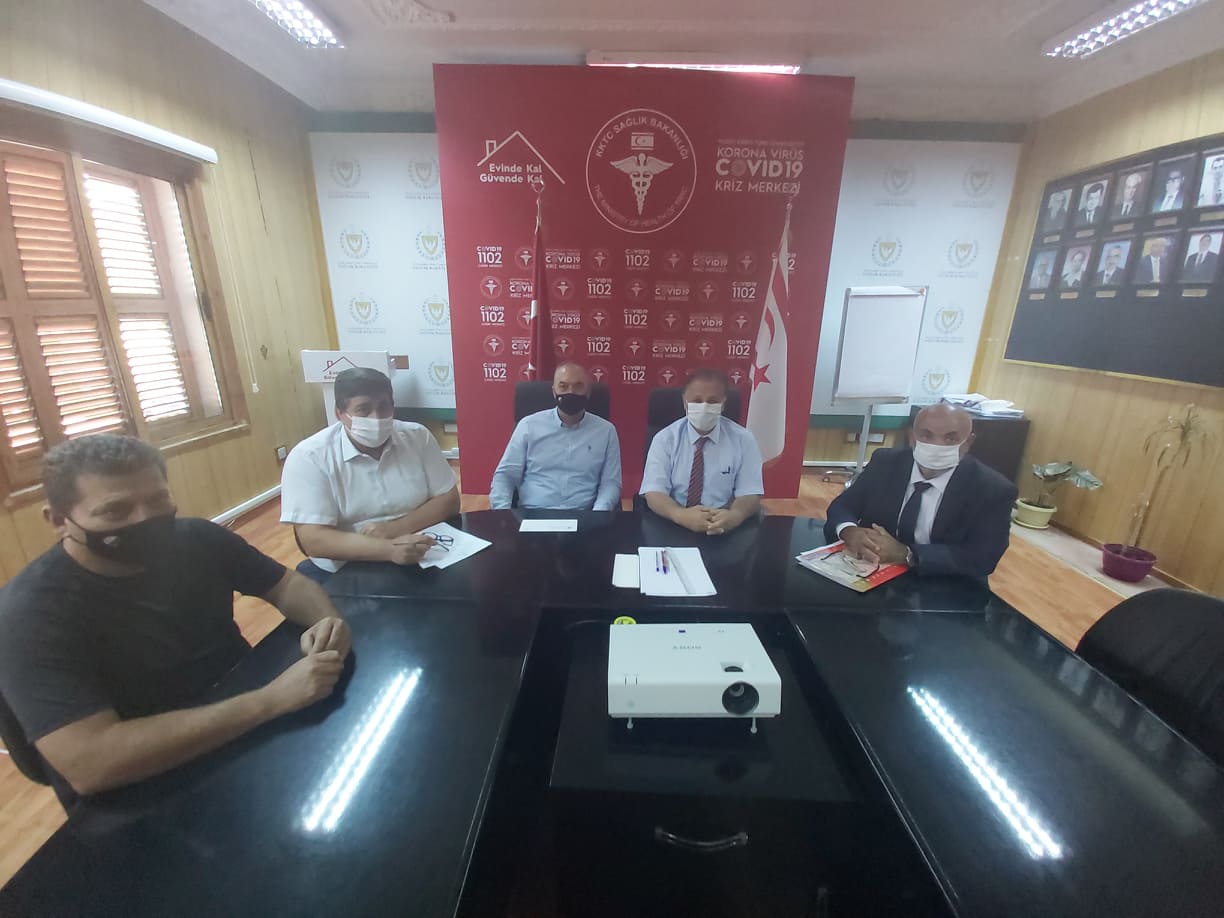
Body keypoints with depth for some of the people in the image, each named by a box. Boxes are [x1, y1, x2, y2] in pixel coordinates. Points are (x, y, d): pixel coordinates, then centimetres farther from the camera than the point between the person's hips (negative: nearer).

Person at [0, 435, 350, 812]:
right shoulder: (33, 612, -20)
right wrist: (270, 700, -36)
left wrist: (325, 621, -21)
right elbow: (88, 763, -30)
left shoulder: (197, 539, -6)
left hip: (247, 732, 5)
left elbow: (287, 584, 3)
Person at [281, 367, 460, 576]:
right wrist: (389, 549, -32)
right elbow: (313, 540, -18)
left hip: (416, 562, 4)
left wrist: (394, 529, -16)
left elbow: (448, 500, 0)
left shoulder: (418, 437, -1)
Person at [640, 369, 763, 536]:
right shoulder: (664, 439, 0)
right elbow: (654, 492, -7)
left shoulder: (743, 440, 1)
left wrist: (733, 516, -25)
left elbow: (749, 495, -2)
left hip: (724, 531, 2)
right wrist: (681, 515, -28)